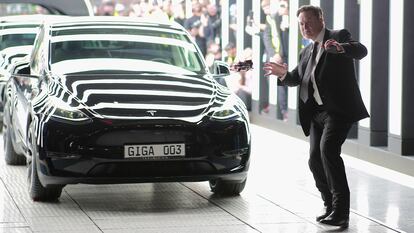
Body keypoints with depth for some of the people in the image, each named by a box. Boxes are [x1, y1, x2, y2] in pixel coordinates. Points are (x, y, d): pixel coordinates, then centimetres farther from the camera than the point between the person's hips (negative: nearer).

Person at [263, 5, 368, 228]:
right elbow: (297, 78, 24)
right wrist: (283, 74, 1)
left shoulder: (339, 36, 1)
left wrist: (341, 48, -37)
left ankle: (341, 212, -25)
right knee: (315, 160, 3)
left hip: (338, 109, -8)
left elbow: (361, 50, -16)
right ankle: (331, 208, 21)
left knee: (328, 148, -25)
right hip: (317, 112, 8)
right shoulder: (306, 52, 22)